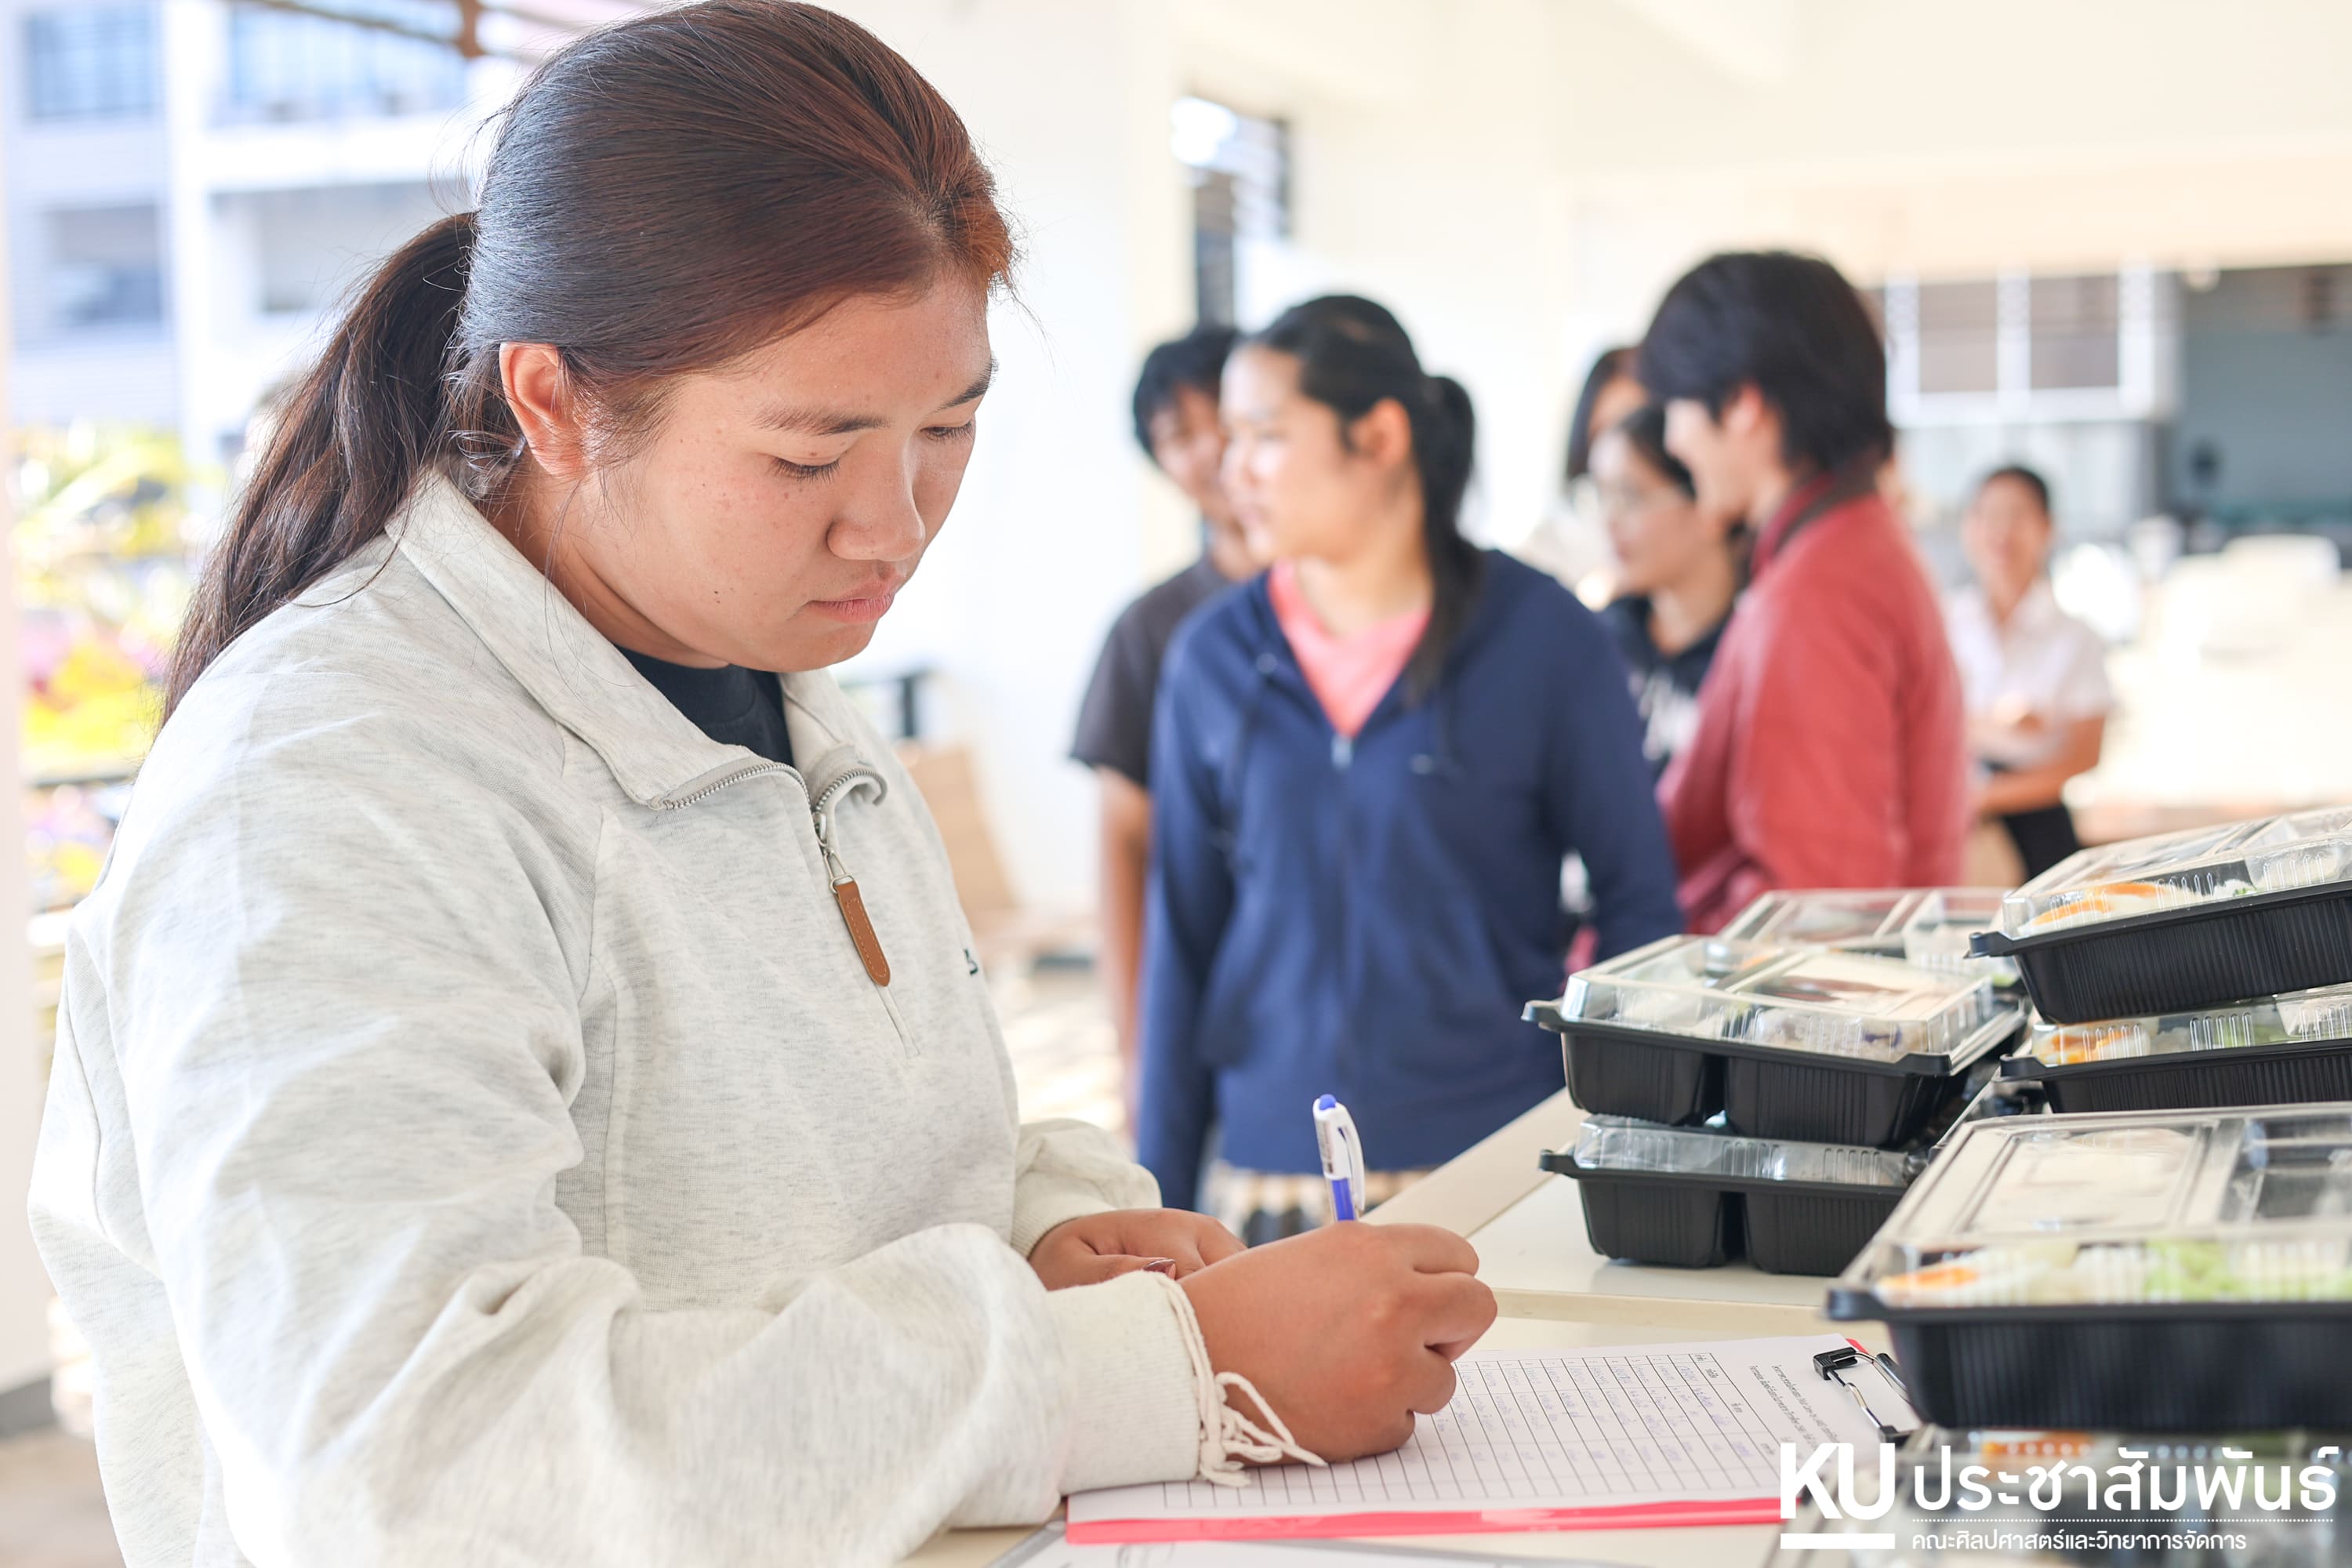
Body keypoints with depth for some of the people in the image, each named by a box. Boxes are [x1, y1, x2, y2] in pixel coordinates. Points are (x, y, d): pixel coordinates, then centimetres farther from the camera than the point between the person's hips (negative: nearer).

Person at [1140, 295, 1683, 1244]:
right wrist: (1160, 1199, 7)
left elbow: (1638, 899, 3)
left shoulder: (1541, 639, -2)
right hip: (1266, 1181, 2)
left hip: (1495, 1166, -2)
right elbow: (1182, 934, 9)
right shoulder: (1213, 658, 5)